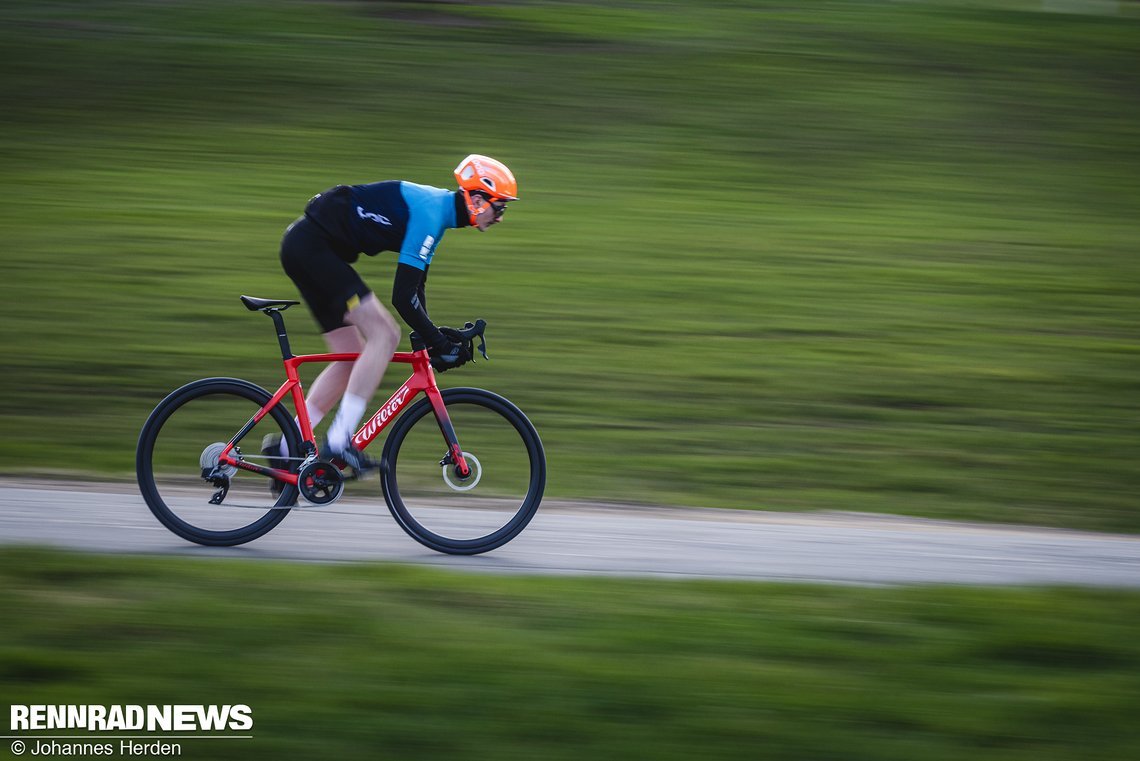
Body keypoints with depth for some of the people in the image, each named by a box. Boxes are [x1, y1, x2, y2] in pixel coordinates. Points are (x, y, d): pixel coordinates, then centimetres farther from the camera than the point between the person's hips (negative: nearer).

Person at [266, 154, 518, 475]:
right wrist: (440, 343, -17)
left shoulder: (438, 207, 12)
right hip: (312, 244, -10)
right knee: (384, 334, -16)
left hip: (304, 249, 10)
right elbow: (403, 296, -23)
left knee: (352, 358, 10)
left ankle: (286, 448, 12)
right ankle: (339, 443, -17)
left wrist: (431, 337, 17)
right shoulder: (429, 212, -19)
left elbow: (415, 284, 20)